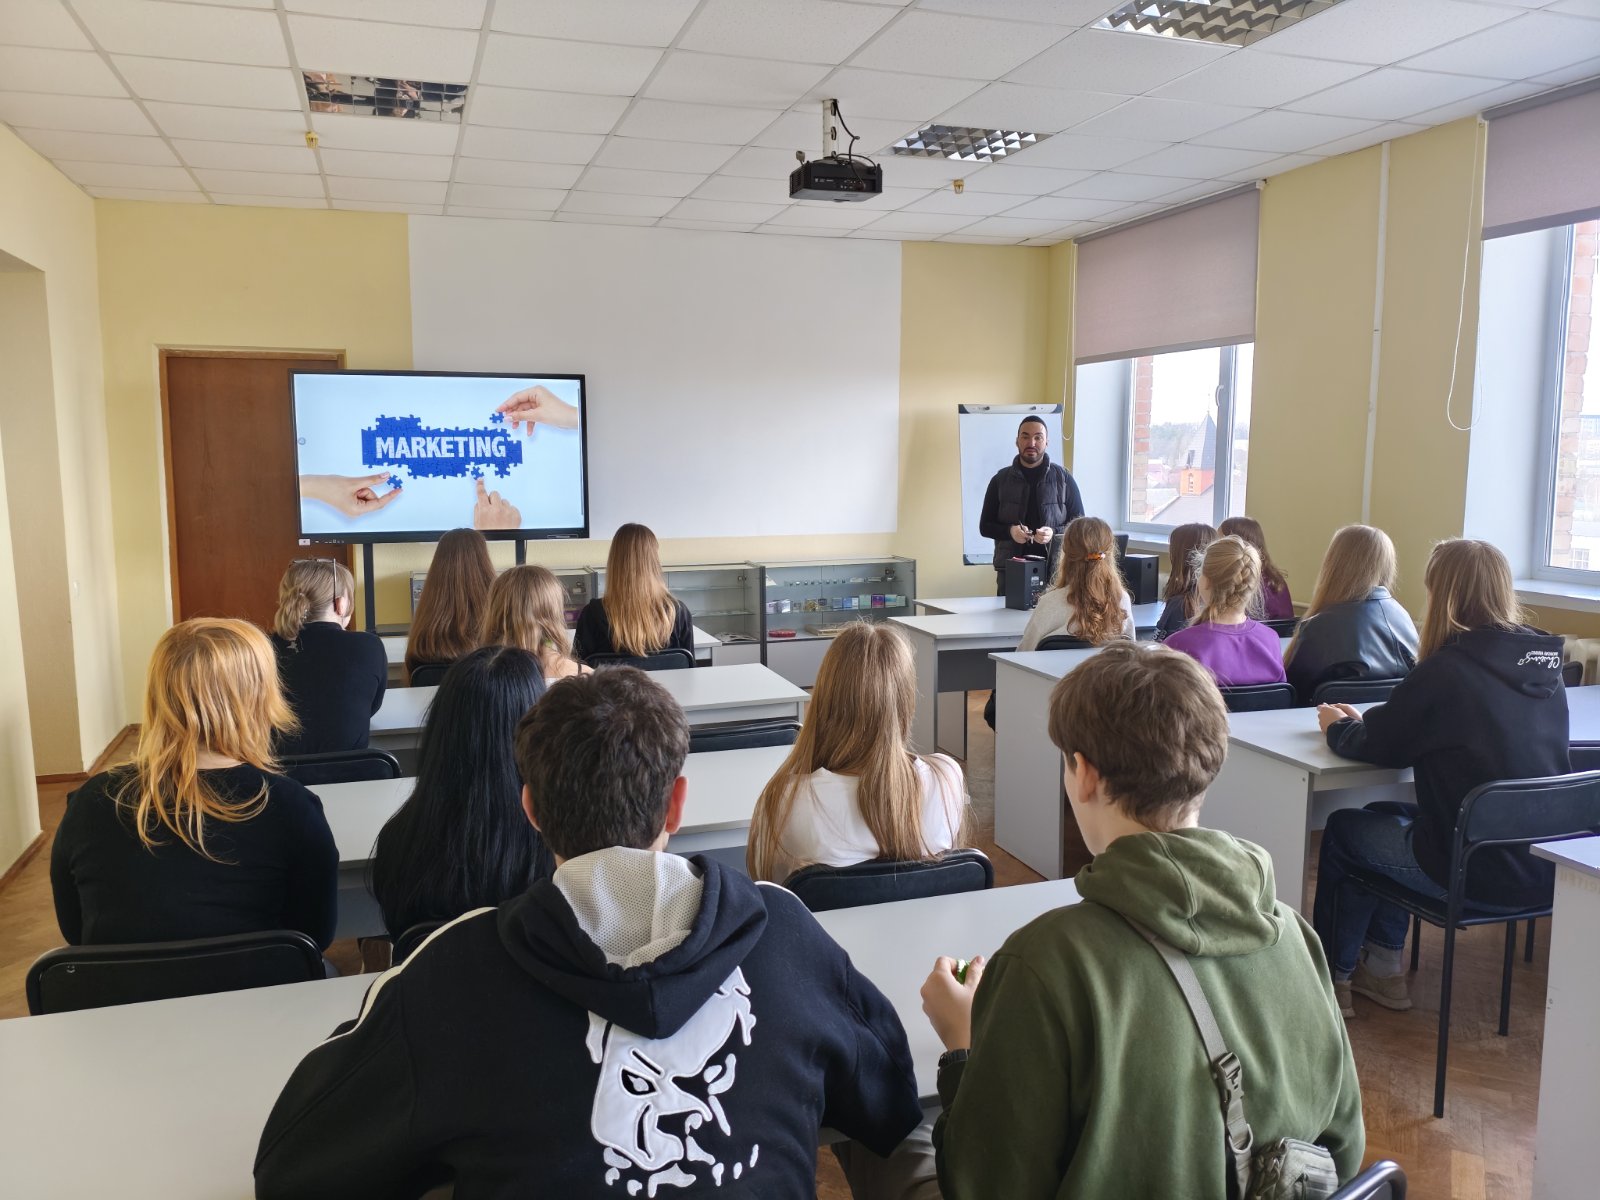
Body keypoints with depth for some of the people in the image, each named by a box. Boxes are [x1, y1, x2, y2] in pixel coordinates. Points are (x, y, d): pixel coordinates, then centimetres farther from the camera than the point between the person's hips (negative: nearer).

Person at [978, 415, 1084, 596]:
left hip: (1054, 570, -1)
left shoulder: (1063, 479, 6)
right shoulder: (1001, 479, 9)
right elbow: (985, 526, 10)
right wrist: (1010, 531, -10)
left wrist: (1054, 533, -13)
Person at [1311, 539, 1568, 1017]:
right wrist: (1363, 721, 16)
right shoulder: (1544, 664, 3)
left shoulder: (1447, 670, -19)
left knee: (1342, 831, 17)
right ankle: (1383, 969, 34)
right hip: (1544, 868, 7)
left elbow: (1374, 747, -9)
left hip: (1478, 872, -7)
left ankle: (1334, 976, 32)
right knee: (1387, 818, 27)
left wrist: (1337, 726, 14)